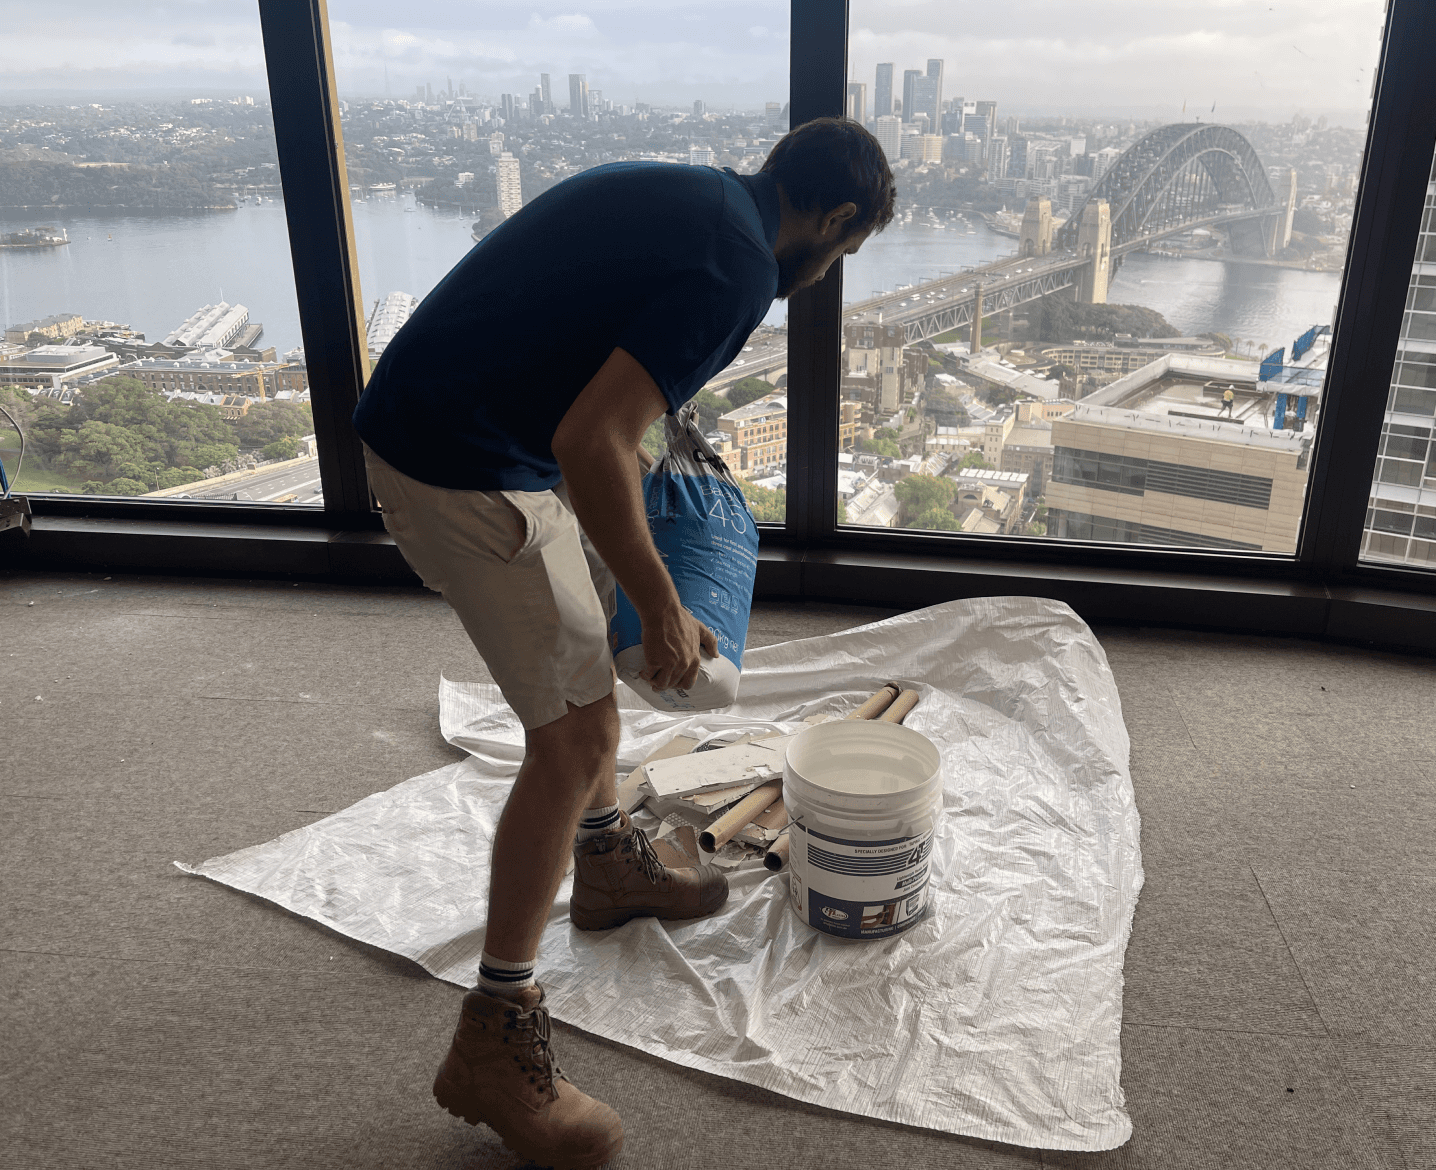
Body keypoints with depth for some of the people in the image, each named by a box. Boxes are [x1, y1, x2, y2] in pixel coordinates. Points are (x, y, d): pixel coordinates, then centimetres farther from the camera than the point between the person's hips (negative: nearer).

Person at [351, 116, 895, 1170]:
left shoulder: (677, 192, 14)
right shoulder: (738, 269, -16)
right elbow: (591, 445, -27)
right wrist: (665, 609, -15)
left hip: (423, 415, 10)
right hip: (466, 476, -10)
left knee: (586, 644, 24)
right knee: (576, 731, -5)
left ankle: (608, 863, 43)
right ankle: (494, 1044, 6)